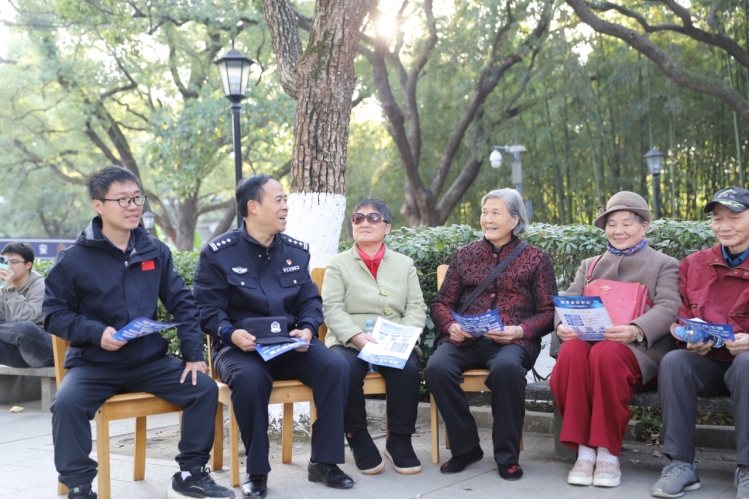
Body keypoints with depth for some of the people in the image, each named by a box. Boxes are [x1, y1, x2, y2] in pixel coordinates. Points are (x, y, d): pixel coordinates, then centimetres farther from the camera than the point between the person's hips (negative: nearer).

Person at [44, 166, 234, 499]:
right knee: (66, 404, -31)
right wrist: (96, 333, -20)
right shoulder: (74, 259, -6)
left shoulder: (156, 252, 4)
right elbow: (55, 313, -3)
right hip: (93, 364, -3)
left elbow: (182, 304, 6)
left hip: (150, 360, 3)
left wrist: (193, 354, -4)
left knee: (205, 388, -13)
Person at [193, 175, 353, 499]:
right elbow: (208, 308, -5)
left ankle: (323, 462, -9)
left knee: (336, 367, -22)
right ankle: (257, 471, -17)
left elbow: (310, 301, 11)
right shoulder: (218, 253, -3)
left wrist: (307, 329, -11)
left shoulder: (296, 251, 10)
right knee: (249, 377, -38)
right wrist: (231, 333, -24)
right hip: (239, 346, -4)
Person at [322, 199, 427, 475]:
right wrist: (357, 336, -20)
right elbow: (332, 308, -2)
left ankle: (400, 441, -14)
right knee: (346, 369, -33)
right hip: (348, 343, -1)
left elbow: (417, 307, 8)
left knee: (408, 368, -30)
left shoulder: (405, 264, 18)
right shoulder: (338, 264, 11)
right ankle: (358, 440, -15)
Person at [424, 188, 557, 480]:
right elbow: (442, 302, 16)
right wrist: (451, 326, -7)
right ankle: (465, 448, -8)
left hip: (512, 341, -2)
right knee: (436, 368, -30)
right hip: (465, 340, 3)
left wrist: (519, 331, -14)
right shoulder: (465, 255, 18)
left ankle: (507, 456, -17)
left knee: (506, 368, -38)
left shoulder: (536, 258, 12)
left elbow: (548, 312, 5)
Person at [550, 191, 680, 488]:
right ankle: (583, 450, -27)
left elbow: (668, 309, -3)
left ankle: (608, 453, -28)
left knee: (605, 353, -37)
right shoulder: (590, 265, 27)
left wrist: (636, 330, -25)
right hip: (588, 339, 3)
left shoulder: (665, 265, 16)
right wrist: (563, 325, -14)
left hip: (640, 348, -3)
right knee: (571, 351, -34)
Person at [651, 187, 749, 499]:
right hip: (705, 363, 3)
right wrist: (689, 338, -12)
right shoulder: (693, 265, 14)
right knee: (673, 361, -29)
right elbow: (678, 319, 12)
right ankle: (681, 464, -26)